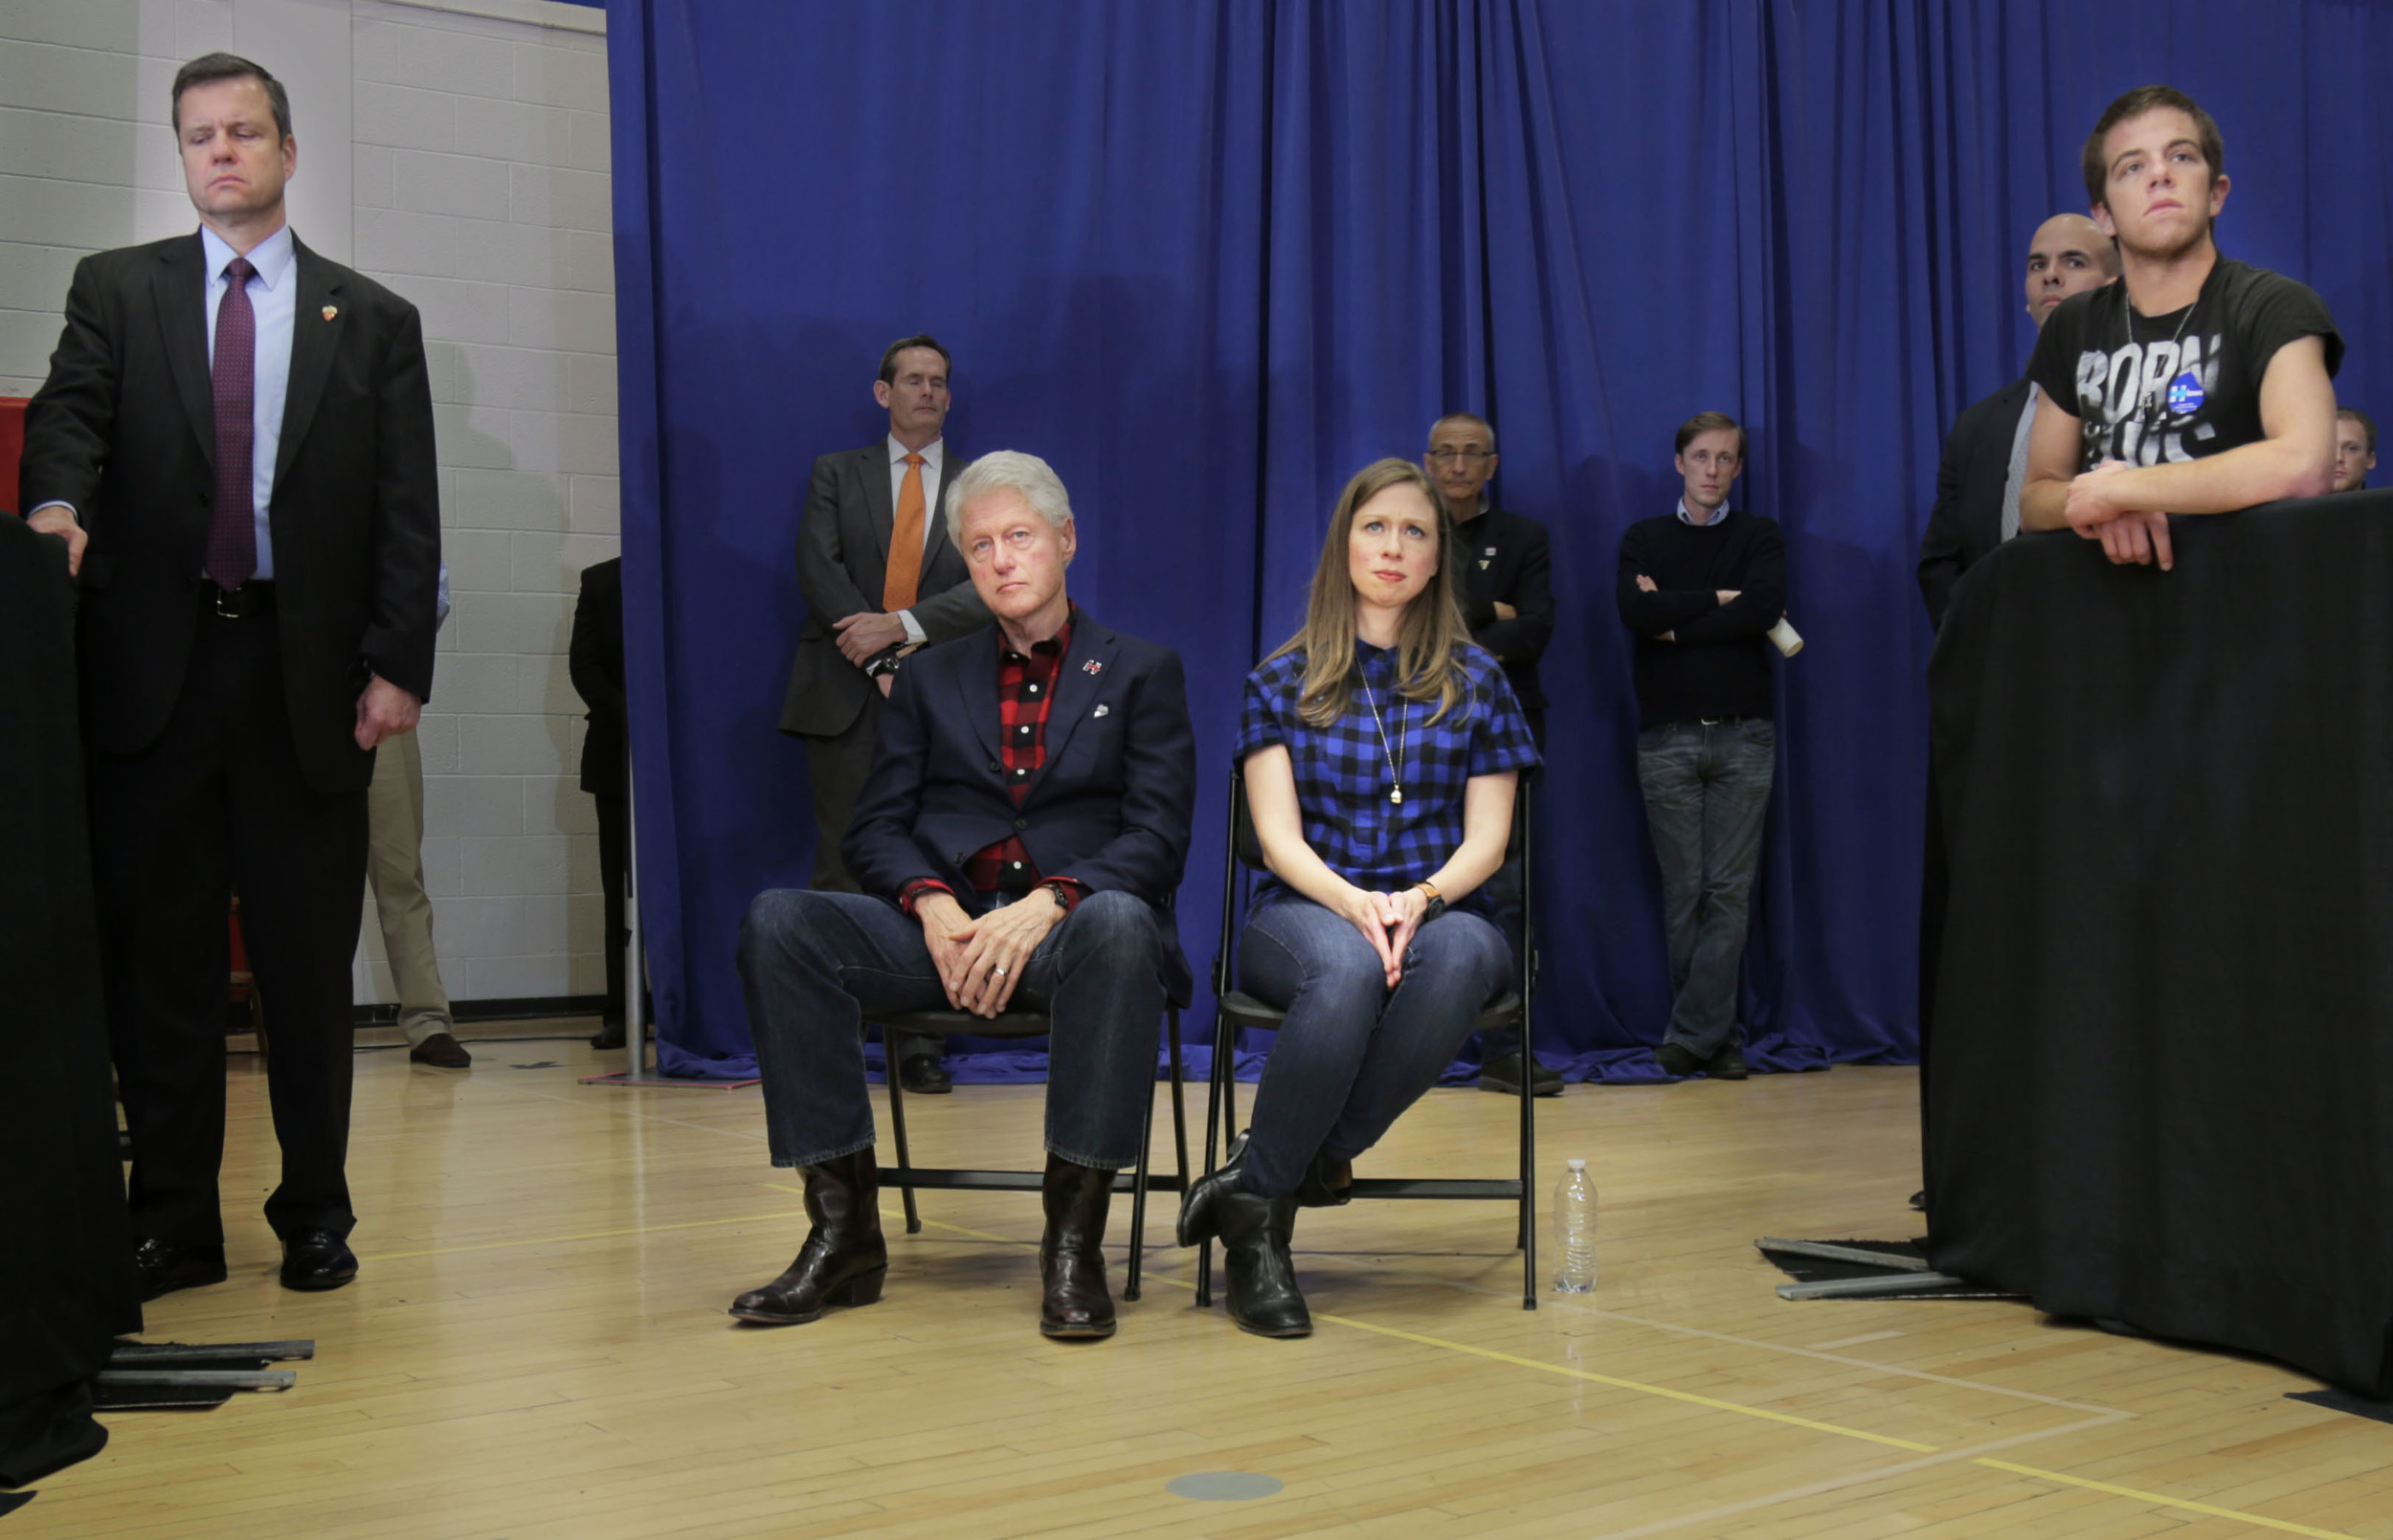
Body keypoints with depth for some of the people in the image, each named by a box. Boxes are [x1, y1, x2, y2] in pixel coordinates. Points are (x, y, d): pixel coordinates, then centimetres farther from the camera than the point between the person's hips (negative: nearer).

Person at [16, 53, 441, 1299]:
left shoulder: (373, 322, 11)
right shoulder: (117, 290, 13)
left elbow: (407, 512, 6)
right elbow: (69, 413, -3)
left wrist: (398, 666, -4)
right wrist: (57, 502, -26)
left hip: (307, 673, 0)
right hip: (152, 663, 1)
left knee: (308, 961, 5)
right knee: (157, 957, 4)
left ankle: (316, 1216, 16)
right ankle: (172, 1220, 13)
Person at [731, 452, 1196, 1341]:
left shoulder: (1142, 673, 14)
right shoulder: (929, 678, 22)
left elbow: (1157, 839, 1)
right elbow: (877, 829, 12)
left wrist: (1048, 902, -18)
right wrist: (932, 904, -12)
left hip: (1065, 932, -2)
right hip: (944, 929, 3)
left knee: (1120, 922, -39)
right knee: (777, 921, -25)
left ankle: (1073, 1241, -33)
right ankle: (843, 1227, -24)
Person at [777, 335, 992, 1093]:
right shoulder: (837, 474, 13)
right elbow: (818, 569, 0)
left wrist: (901, 626, -13)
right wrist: (878, 663, -11)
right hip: (846, 698, 0)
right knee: (840, 872, -2)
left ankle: (917, 1046, 3)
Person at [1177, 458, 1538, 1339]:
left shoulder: (1475, 680, 14)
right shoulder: (1284, 680, 11)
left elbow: (1486, 840, 6)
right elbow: (1280, 839, 1)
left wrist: (1421, 900, -16)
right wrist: (1353, 903, -20)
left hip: (1440, 912, 1)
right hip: (1305, 912, -1)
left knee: (1460, 954, -38)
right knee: (1348, 967, -40)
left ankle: (1259, 1185, -32)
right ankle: (1255, 1231, -28)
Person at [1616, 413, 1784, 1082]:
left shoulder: (1759, 536, 10)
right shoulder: (1644, 539, 11)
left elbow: (1766, 606, -10)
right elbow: (1636, 611, -8)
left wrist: (1676, 621, -8)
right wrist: (1719, 599, -7)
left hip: (1744, 732, 0)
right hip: (1668, 734, 0)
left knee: (1729, 891, -5)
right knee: (1683, 893, 0)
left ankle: (1691, 1035, -3)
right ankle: (1716, 1038, 7)